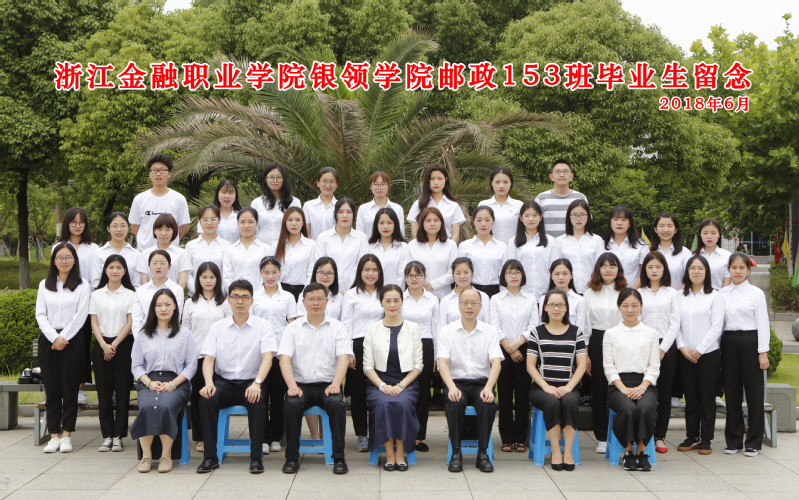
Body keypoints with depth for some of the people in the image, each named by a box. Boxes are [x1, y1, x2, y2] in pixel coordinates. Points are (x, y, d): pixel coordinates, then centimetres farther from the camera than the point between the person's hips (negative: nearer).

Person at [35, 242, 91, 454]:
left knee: (70, 389, -2)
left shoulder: (83, 286, 3)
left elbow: (81, 316, -4)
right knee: (52, 390, 2)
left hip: (72, 341, -3)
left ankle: (67, 436, 4)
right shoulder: (44, 285, 13)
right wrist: (54, 337, -8)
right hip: (48, 341, 3)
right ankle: (54, 436, 5)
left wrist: (64, 338, -11)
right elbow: (40, 315, 5)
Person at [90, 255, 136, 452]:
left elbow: (130, 323, -1)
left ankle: (118, 436, 3)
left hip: (123, 345, -2)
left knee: (122, 391, -3)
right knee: (104, 392, 2)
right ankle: (106, 436, 7)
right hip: (101, 345, 2)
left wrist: (115, 345, -9)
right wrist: (104, 345, -9)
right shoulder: (96, 295, 10)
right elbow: (94, 323, 5)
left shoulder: (130, 294, 4)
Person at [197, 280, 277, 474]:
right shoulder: (217, 327, 9)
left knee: (257, 401, -34)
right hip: (224, 381, 2)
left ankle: (256, 457, -24)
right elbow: (208, 358, 1)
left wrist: (257, 383, -28)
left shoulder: (263, 326, 2)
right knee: (206, 399, -28)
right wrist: (209, 382, -19)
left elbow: (267, 358, -10)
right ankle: (210, 456, -20)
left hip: (251, 382, -2)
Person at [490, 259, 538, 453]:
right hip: (502, 351, 0)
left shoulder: (530, 299, 10)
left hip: (524, 350, 1)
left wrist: (517, 343, -11)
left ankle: (520, 438, 5)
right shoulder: (496, 299, 8)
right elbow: (495, 327, -1)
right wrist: (509, 348, -10)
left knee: (523, 395, 0)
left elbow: (534, 325, 1)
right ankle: (507, 438, 6)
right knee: (504, 395, 0)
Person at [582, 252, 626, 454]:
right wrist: (585, 353, 2)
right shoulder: (589, 294, 10)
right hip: (597, 342, 1)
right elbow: (585, 325, 8)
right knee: (598, 390, 3)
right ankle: (602, 438, 10)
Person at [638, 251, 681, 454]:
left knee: (664, 393, 2)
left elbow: (675, 324, 2)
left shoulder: (672, 294, 8)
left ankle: (660, 437, 9)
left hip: (667, 347, 1)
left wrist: (663, 348, -7)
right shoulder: (638, 293, 8)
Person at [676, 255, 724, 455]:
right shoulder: (680, 296, 10)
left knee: (707, 397, 0)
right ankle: (692, 437, 16)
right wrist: (682, 347, -6)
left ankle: (706, 439, 8)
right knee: (690, 397, 8)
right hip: (685, 354, 3)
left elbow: (716, 327, -7)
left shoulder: (714, 296, -1)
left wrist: (699, 350, -10)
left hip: (708, 354, -3)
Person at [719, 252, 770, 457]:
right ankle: (733, 440, 16)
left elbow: (763, 323, -2)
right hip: (728, 342, 3)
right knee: (732, 393, 6)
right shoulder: (722, 294, 8)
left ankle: (753, 442, 9)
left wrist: (763, 352, -7)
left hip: (750, 341, -3)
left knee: (754, 393, 0)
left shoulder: (756, 293, 0)